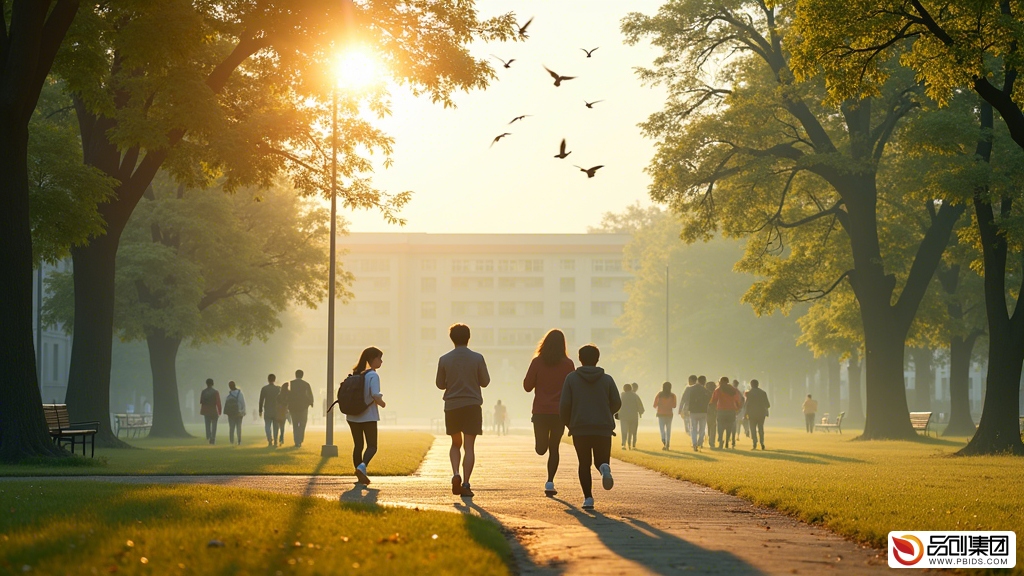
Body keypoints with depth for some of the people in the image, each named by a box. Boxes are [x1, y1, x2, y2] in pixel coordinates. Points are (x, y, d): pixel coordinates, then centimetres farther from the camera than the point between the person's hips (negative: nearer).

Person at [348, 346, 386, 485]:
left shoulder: (355, 374, 8)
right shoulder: (373, 376, -12)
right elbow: (375, 396, -22)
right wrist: (382, 404, -3)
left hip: (353, 416, 6)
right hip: (368, 416, -6)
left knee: (357, 445, 12)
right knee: (372, 446, 2)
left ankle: (361, 477, 12)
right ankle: (362, 466, -25)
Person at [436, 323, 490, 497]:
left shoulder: (444, 360, -1)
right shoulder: (477, 358, -4)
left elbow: (440, 384, 5)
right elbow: (485, 382, 1)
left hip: (452, 406, 1)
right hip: (472, 405, -1)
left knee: (456, 444, 16)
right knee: (469, 446, 1)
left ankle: (455, 474, -6)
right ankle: (465, 484, -6)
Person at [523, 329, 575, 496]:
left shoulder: (537, 362, -3)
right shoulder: (568, 364, -2)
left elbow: (527, 386, 0)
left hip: (541, 411, 0)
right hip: (560, 412, 0)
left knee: (541, 449, 13)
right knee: (554, 448, 8)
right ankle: (550, 483, 1)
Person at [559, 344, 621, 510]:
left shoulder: (571, 378, 2)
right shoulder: (607, 379, 5)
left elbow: (564, 405, -4)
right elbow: (616, 403, 0)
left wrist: (569, 424, 13)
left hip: (579, 429, 0)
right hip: (603, 429, 1)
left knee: (584, 464, 12)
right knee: (601, 461, 12)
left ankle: (588, 498, -3)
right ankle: (604, 468, -26)